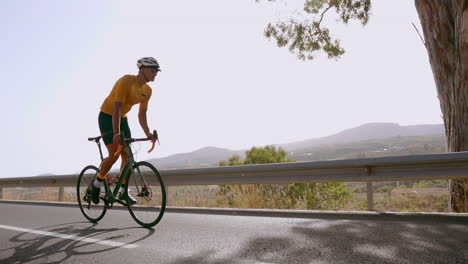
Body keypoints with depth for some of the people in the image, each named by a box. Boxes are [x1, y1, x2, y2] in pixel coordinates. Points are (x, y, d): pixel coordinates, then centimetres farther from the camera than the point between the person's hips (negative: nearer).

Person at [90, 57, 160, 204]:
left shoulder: (147, 91, -4)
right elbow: (116, 108, -33)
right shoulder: (126, 81, -26)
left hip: (122, 118, 7)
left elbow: (142, 114, 1)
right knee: (114, 155, -15)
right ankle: (96, 184, 8)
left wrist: (148, 133, -12)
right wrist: (116, 134, -41)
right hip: (107, 117, -7)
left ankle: (123, 192, 8)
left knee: (127, 156, -1)